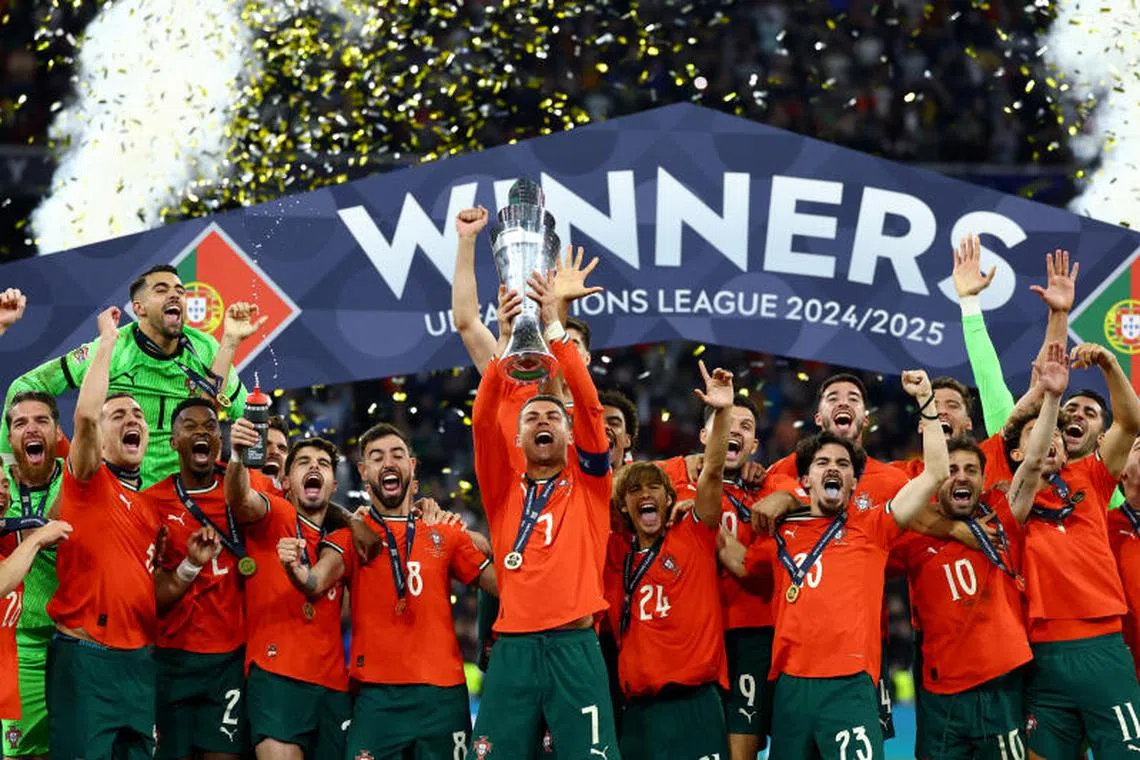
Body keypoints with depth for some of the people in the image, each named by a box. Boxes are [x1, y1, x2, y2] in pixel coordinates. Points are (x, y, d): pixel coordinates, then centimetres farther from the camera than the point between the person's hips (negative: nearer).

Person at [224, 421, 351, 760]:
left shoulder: (344, 539, 18)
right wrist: (238, 457, -39)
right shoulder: (274, 515, 4)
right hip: (275, 677, -5)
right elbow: (239, 499, -17)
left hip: (333, 684, 5)